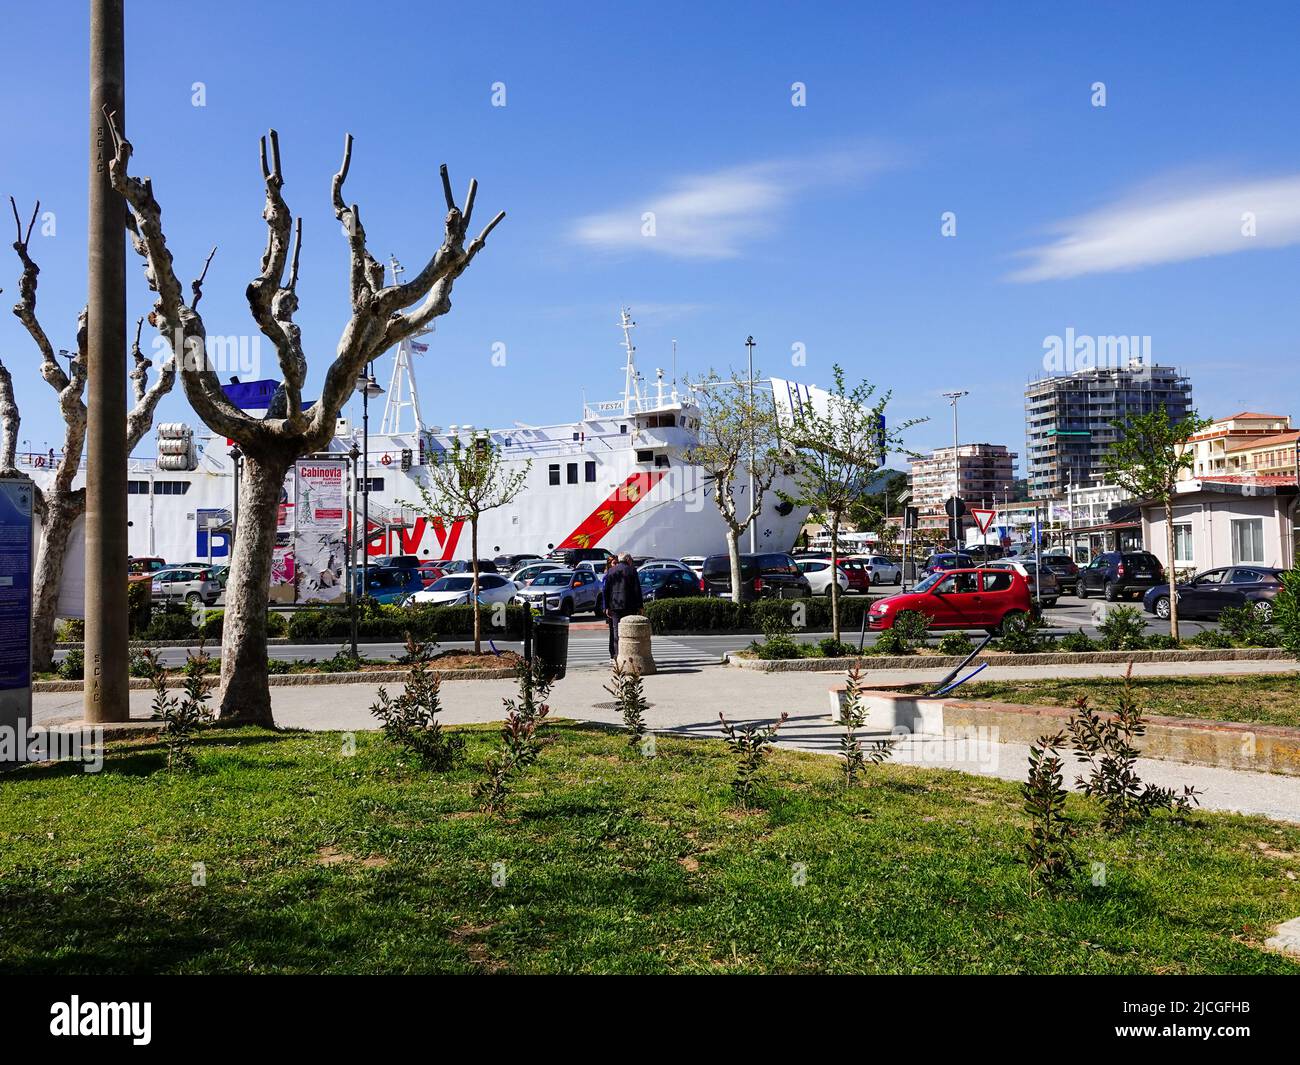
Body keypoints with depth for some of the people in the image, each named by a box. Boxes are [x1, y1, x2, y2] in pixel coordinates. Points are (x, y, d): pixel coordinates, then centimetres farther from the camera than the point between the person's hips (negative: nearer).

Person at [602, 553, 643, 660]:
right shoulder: (631, 570, -1)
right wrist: (639, 606, 0)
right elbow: (637, 590, -3)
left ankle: (617, 656, 2)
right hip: (629, 606, -2)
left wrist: (607, 607, 9)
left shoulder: (610, 571, 8)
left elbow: (606, 590, 6)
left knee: (616, 631, 5)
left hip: (614, 606, 2)